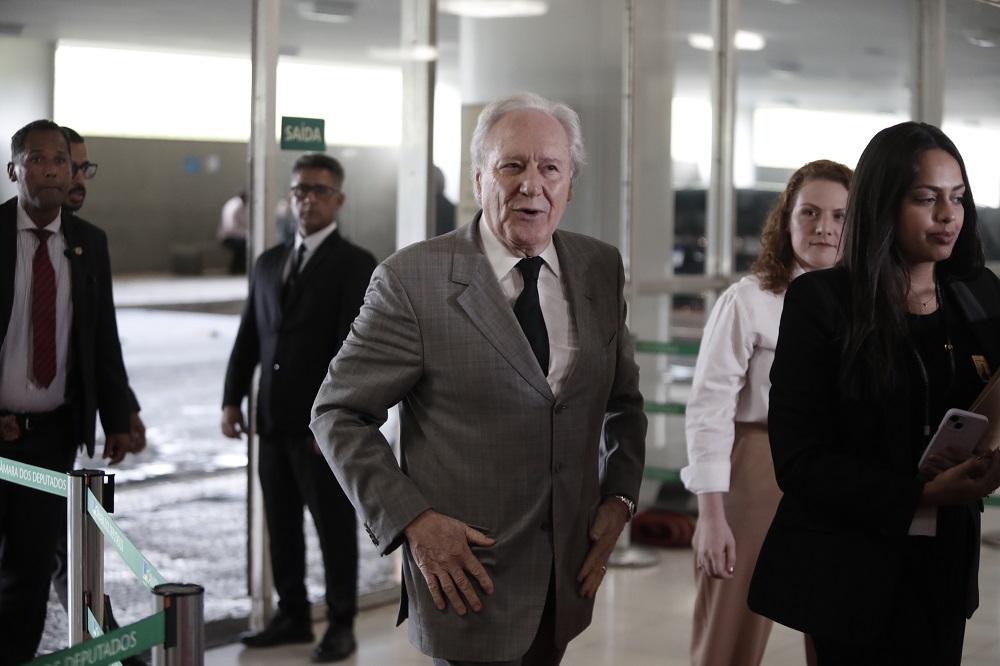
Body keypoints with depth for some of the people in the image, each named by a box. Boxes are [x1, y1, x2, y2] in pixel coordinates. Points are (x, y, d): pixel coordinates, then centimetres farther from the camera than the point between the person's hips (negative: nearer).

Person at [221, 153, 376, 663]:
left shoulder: (356, 266, -5)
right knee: (281, 525, 12)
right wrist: (232, 399, 4)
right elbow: (248, 337, 14)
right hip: (273, 423, 6)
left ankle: (341, 624, 16)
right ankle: (292, 617, 24)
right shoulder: (269, 263, 14)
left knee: (335, 526, 4)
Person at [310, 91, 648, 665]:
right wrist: (411, 521, -14)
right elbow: (339, 413, -6)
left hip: (567, 580, 5)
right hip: (469, 574, -5)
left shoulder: (601, 269, 4)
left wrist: (619, 497, 3)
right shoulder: (412, 279, -12)